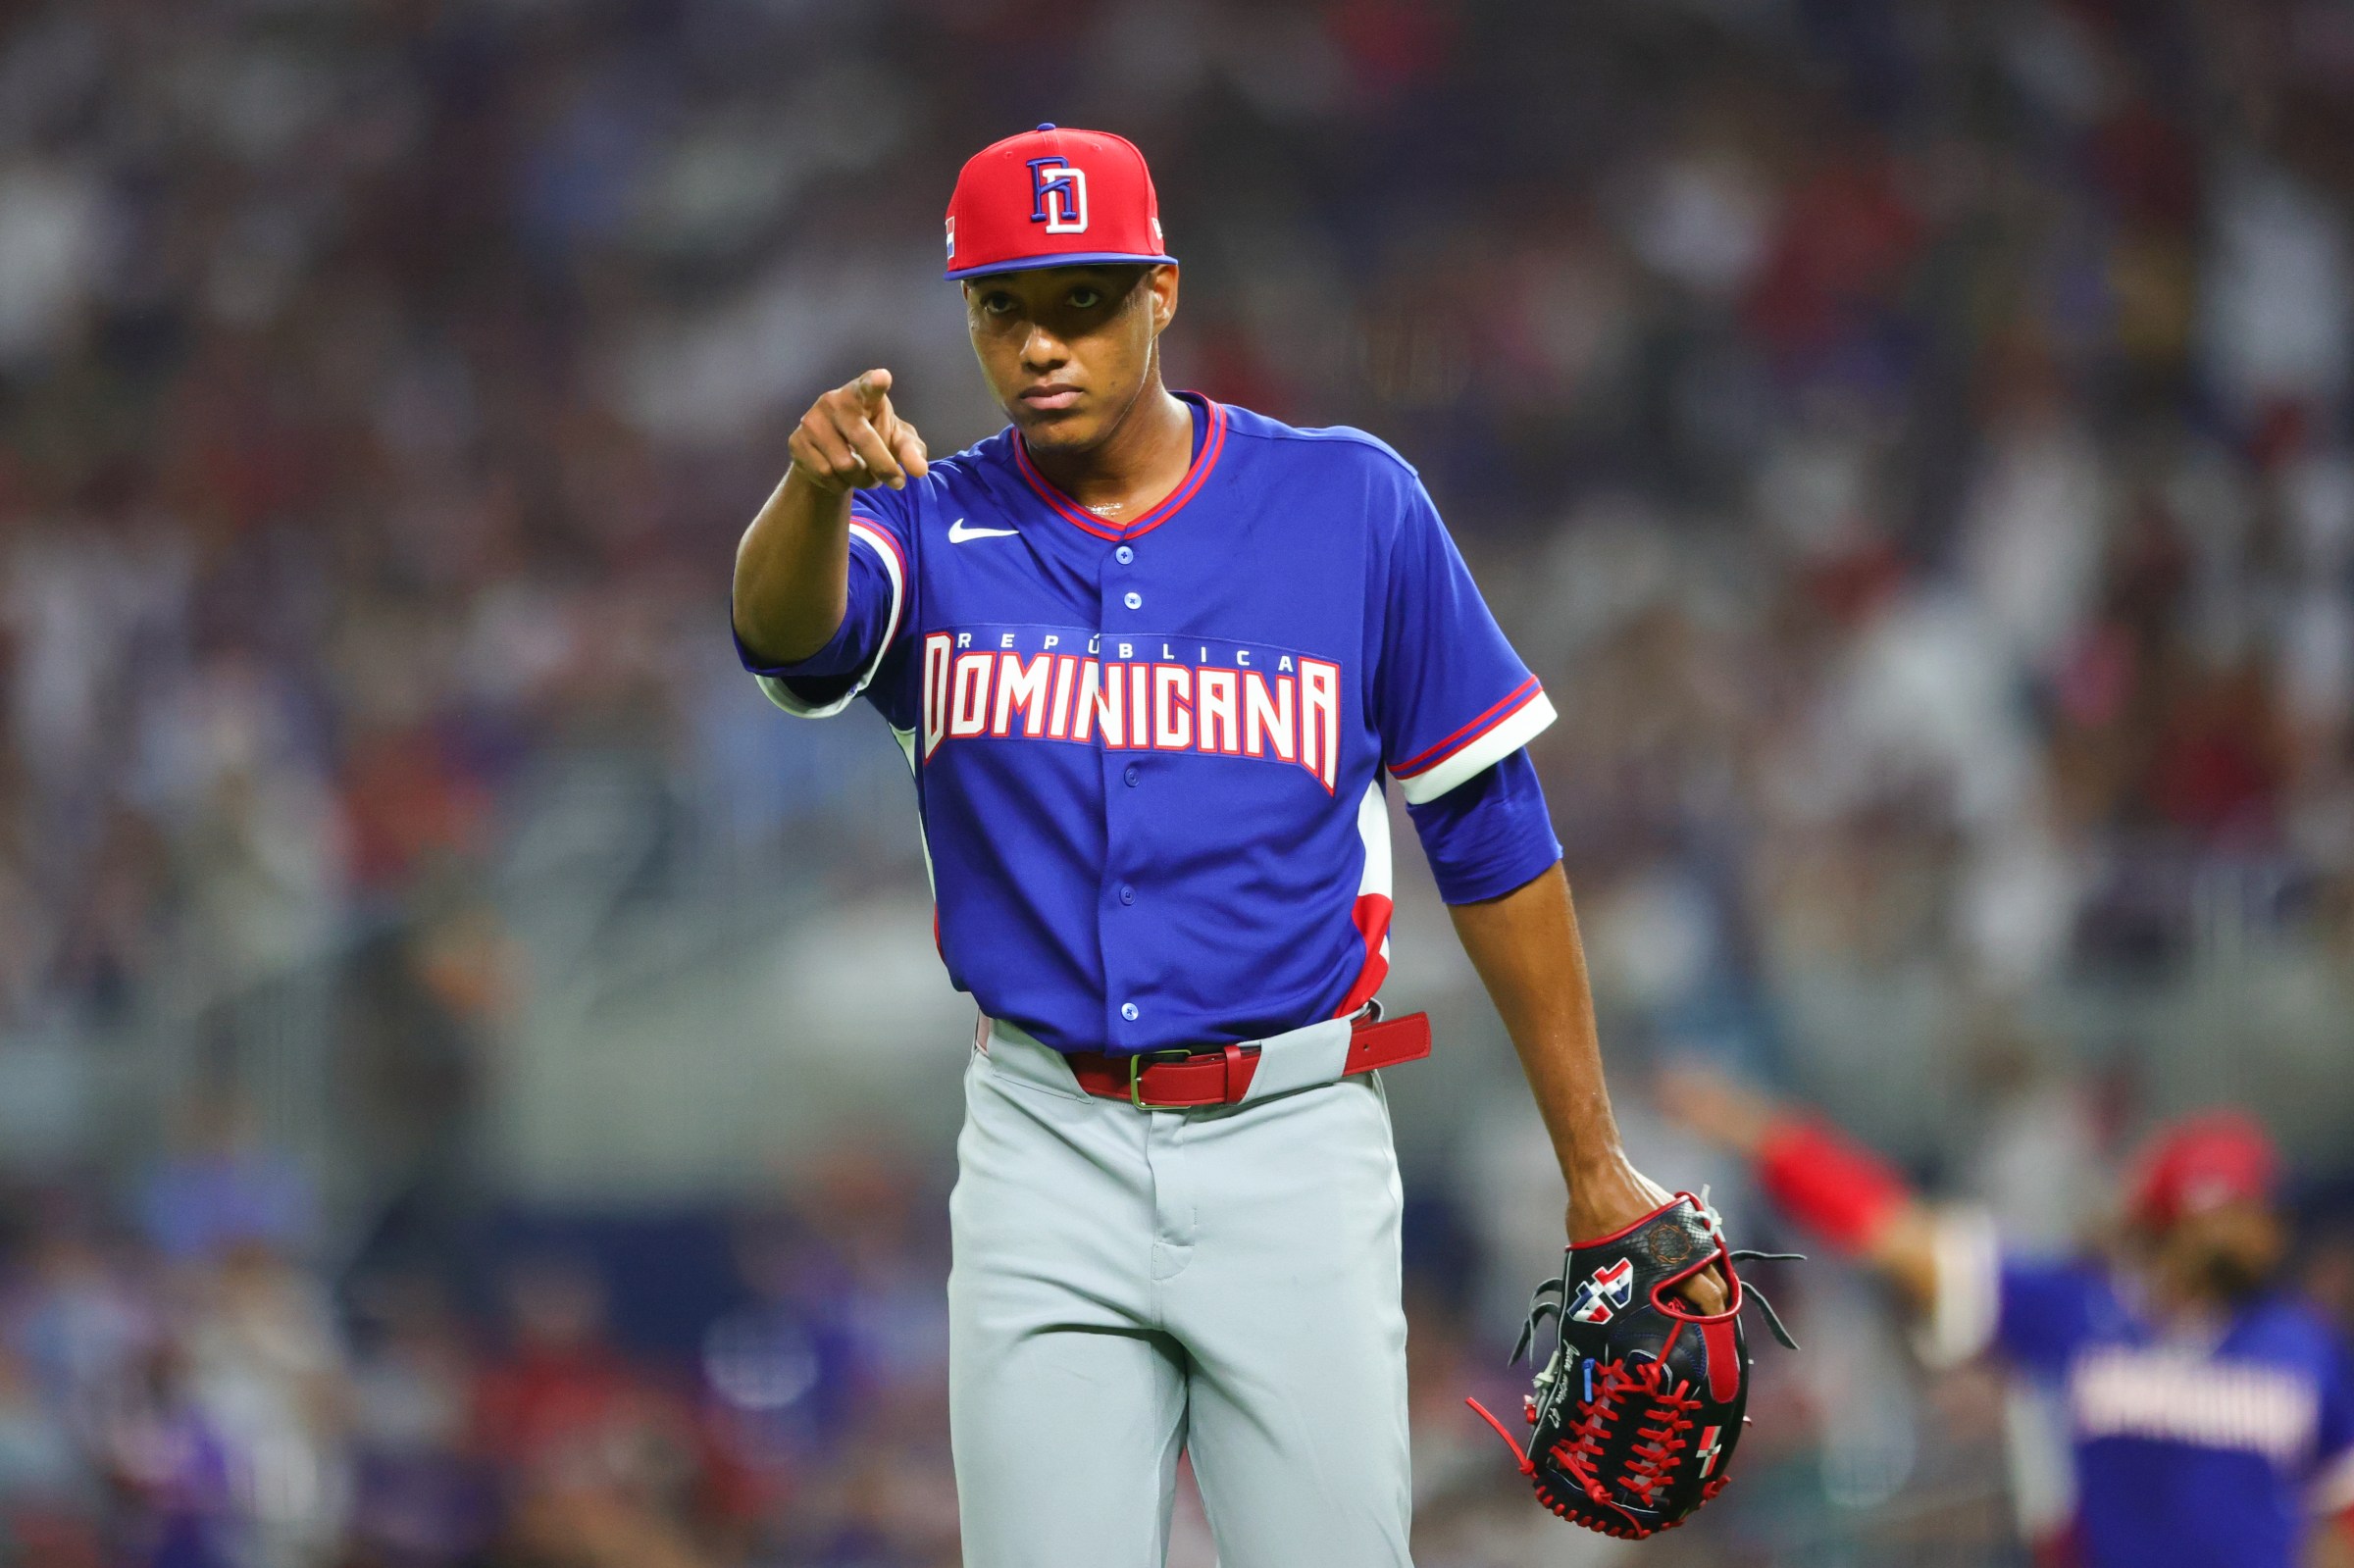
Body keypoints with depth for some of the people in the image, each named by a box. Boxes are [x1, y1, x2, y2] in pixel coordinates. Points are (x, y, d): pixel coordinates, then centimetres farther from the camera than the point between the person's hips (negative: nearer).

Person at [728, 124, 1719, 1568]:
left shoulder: (1351, 505, 1)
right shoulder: (936, 531, 3)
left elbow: (1490, 830, 6)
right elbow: (787, 629, -21)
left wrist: (1593, 1164, 5)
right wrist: (817, 485, -46)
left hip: (1292, 1142, -1)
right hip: (1048, 1158, 1)